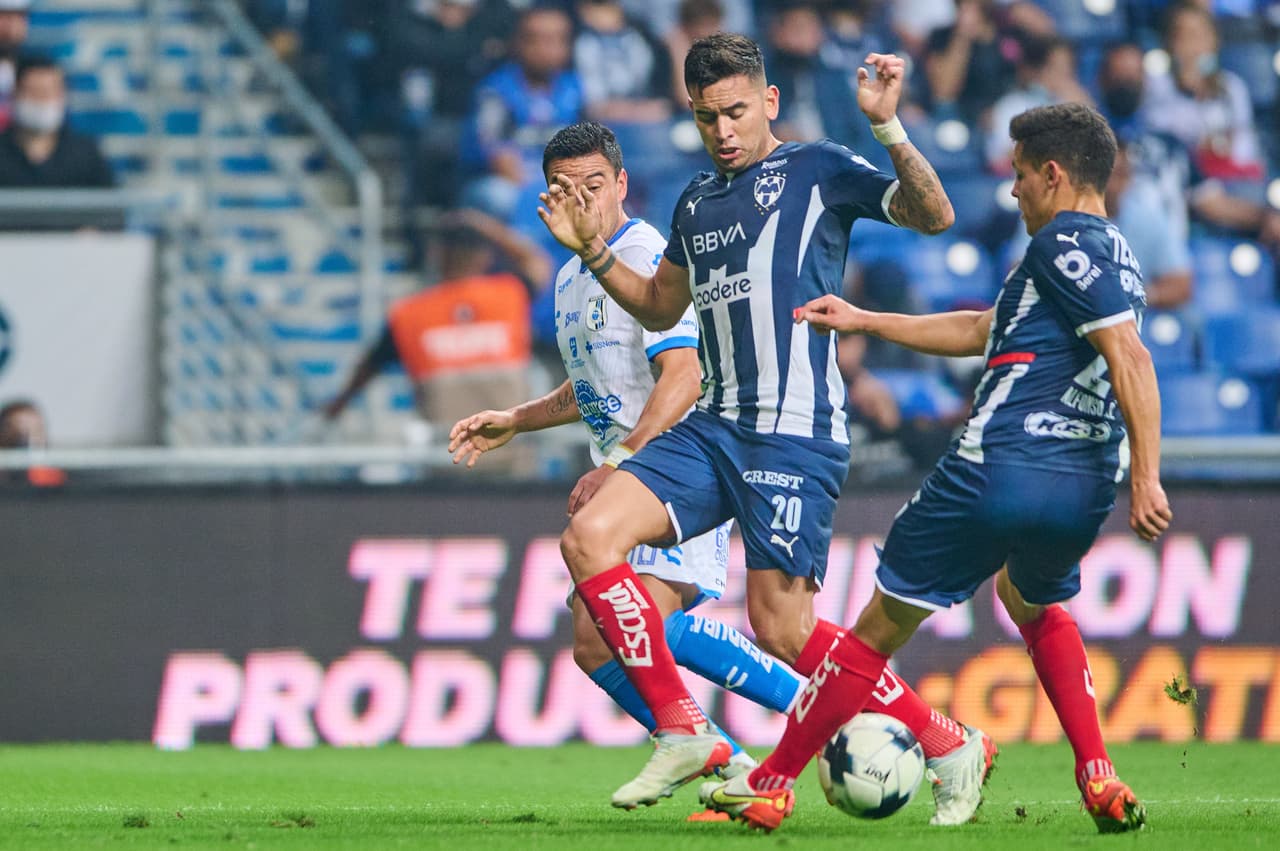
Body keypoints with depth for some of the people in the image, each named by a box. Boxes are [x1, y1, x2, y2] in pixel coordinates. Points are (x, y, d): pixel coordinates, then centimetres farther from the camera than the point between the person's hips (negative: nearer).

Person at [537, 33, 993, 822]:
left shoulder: (817, 170, -1)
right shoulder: (698, 201, 19)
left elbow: (933, 216, -13)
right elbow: (661, 307, 33)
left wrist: (888, 127, -25)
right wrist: (594, 251, 18)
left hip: (796, 433, -7)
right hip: (715, 426, 7)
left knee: (781, 625, -12)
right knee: (590, 536, -11)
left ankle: (950, 745, 5)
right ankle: (682, 734, -5)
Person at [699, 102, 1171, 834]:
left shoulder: (1064, 244, -7)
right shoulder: (1117, 257, 21)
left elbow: (1130, 357, -20)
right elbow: (981, 331, 30)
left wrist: (1149, 477, -26)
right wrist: (861, 321, 32)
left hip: (996, 471, -8)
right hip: (1083, 494, 8)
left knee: (882, 627, 6)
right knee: (1036, 604, 36)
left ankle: (771, 786, 14)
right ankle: (1100, 781, 18)